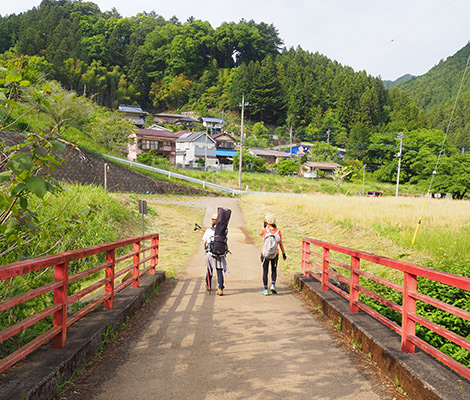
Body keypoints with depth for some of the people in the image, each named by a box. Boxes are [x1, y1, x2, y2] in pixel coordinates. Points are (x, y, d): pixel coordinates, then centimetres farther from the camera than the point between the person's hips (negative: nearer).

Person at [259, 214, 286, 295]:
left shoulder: (265, 230, -8)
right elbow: (281, 244, 3)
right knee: (274, 270, 20)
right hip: (275, 254, 1)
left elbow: (260, 233, 17)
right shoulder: (278, 231, -2)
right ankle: (273, 285, 2)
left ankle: (265, 289, 8)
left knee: (265, 271, 10)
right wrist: (284, 254, 12)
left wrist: (264, 226, 14)